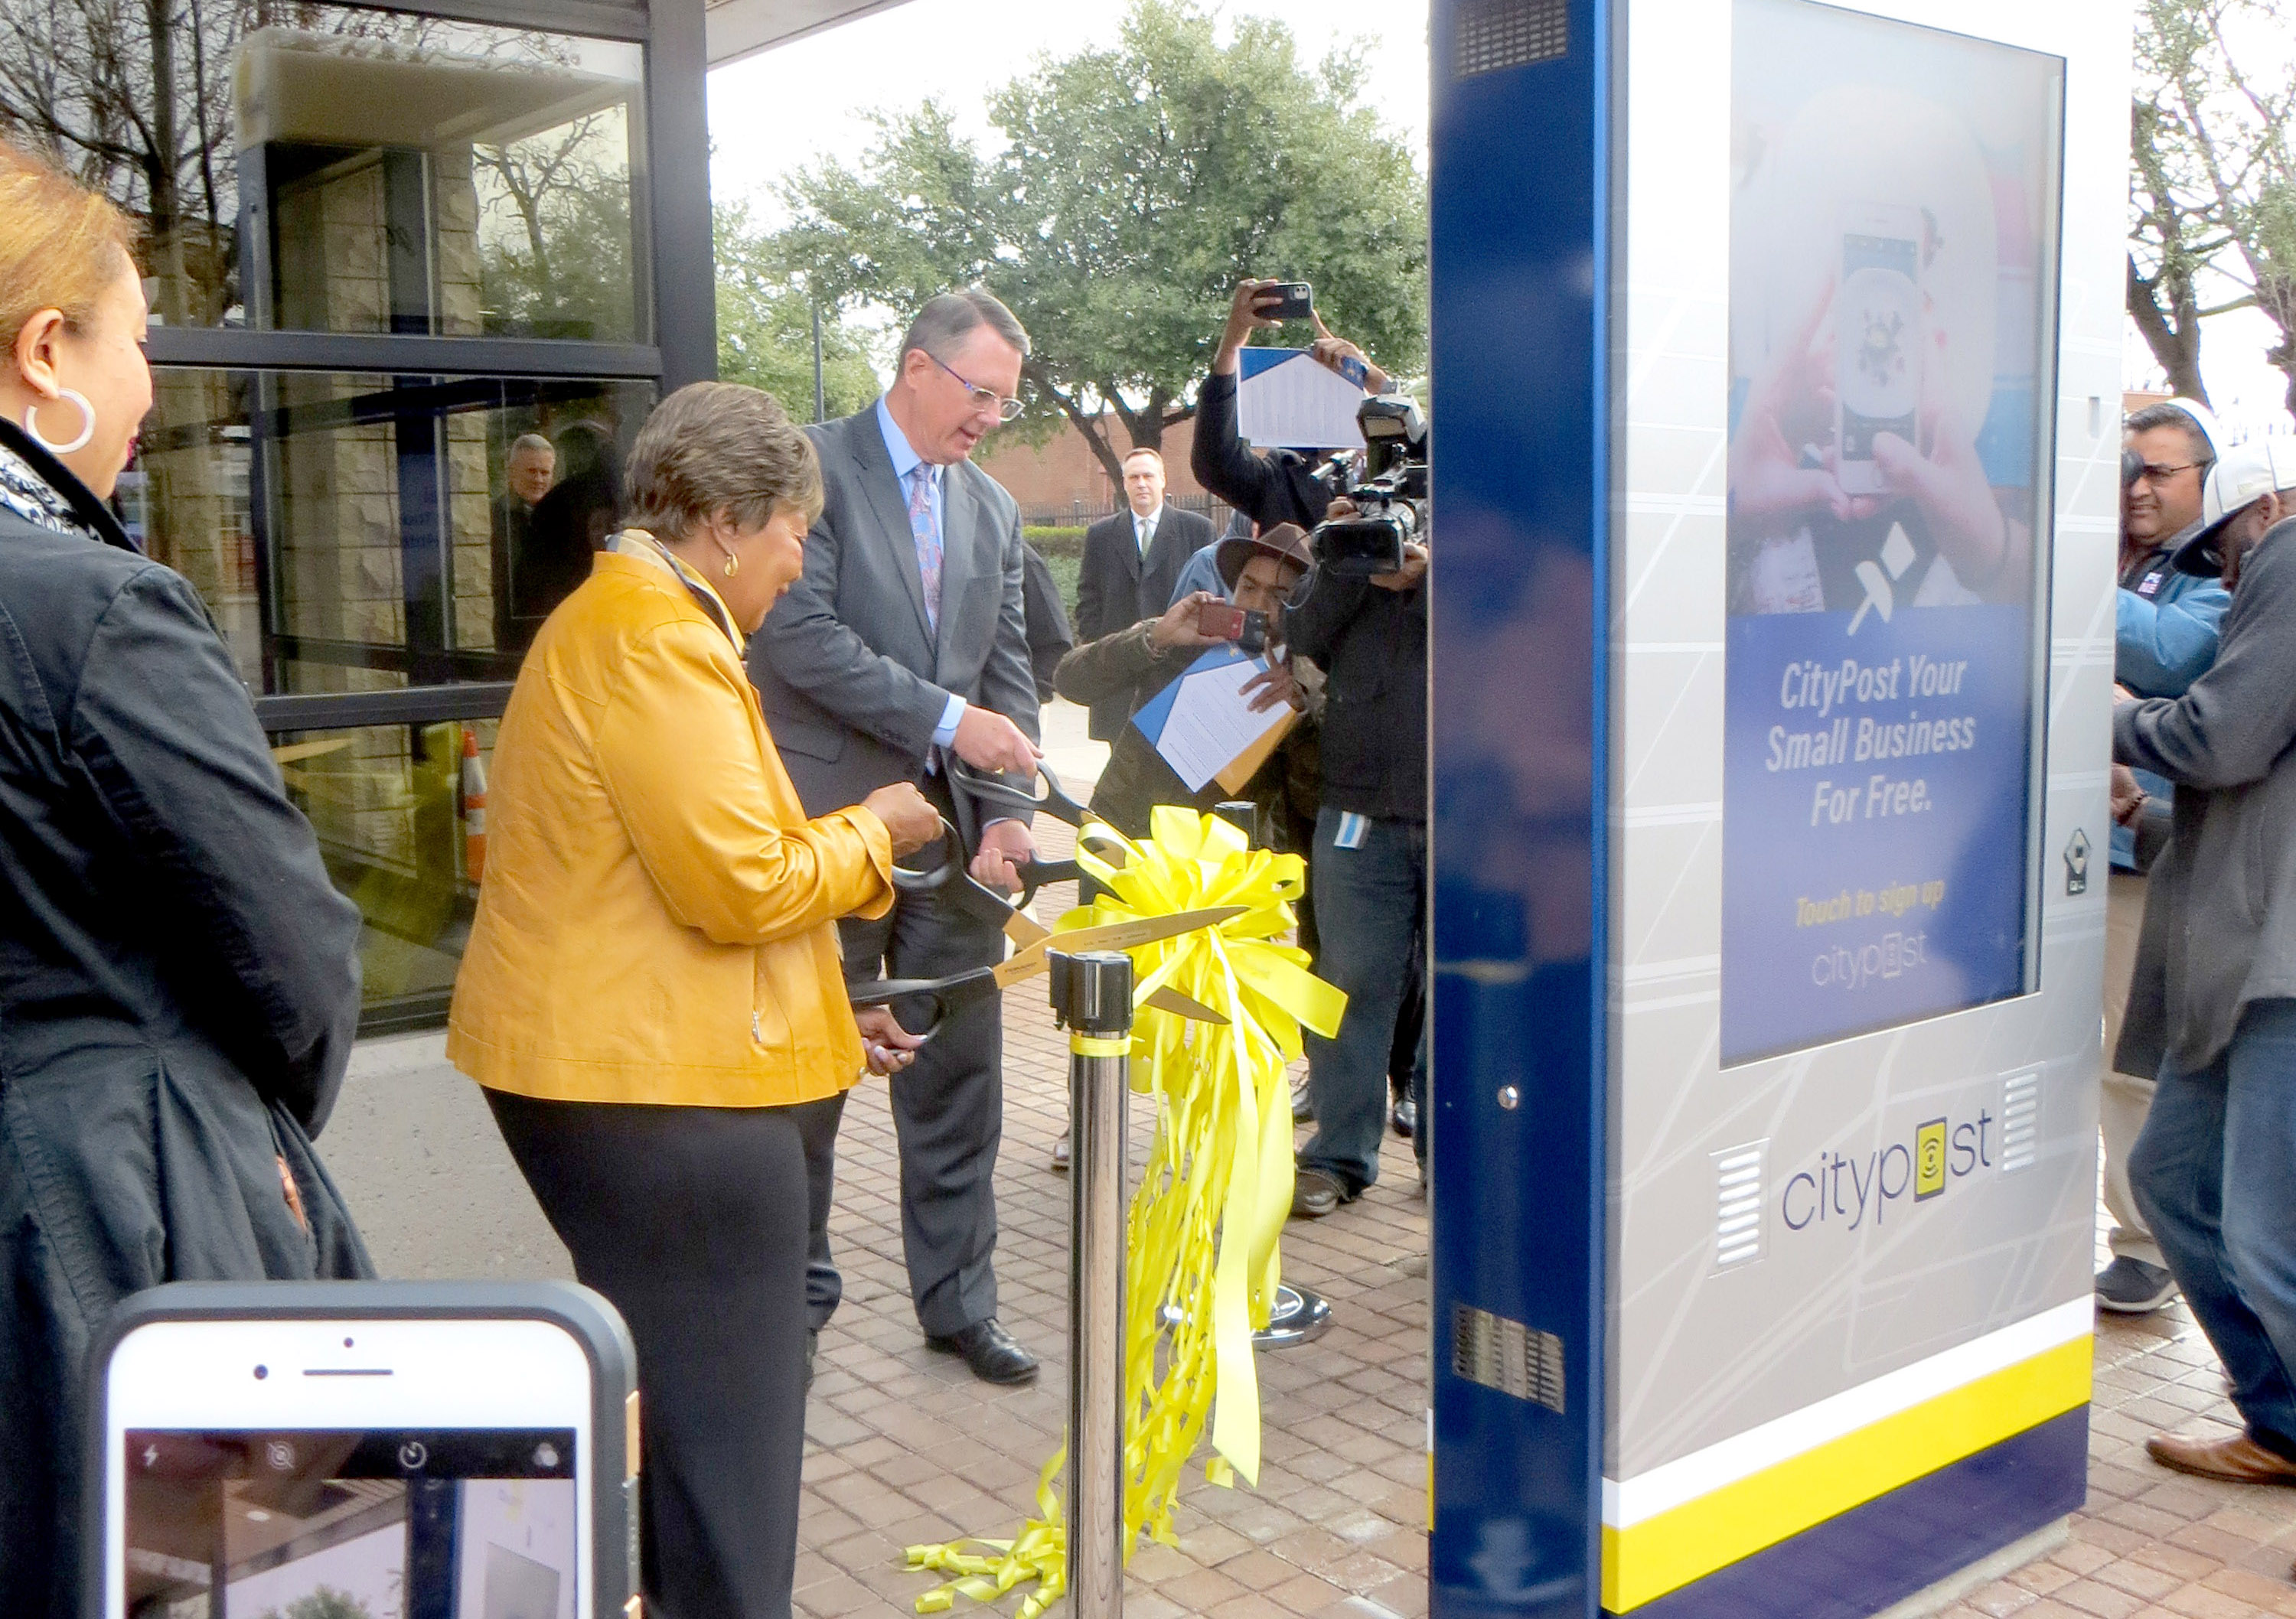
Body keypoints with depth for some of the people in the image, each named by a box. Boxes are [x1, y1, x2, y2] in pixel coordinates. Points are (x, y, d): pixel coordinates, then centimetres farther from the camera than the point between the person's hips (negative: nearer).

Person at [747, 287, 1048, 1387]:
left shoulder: (993, 509, 14)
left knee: (959, 1080, 9)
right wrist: (945, 718, -19)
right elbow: (798, 634, -17)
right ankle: (793, 1299, 23)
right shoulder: (814, 467, -6)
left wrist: (1007, 812, -2)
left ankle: (958, 1304, 22)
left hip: (952, 830, 5)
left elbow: (1009, 671, 12)